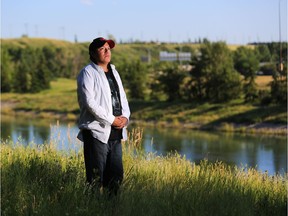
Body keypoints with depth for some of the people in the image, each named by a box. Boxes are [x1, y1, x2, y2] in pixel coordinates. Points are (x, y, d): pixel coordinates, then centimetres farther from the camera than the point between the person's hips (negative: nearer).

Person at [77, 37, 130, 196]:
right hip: (97, 131, -7)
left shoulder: (113, 72, 19)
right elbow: (89, 102, -14)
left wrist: (125, 117, -1)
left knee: (116, 175, 8)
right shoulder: (88, 73, -4)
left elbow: (122, 97, 20)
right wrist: (111, 120, -14)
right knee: (96, 177, -7)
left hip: (115, 132, 7)